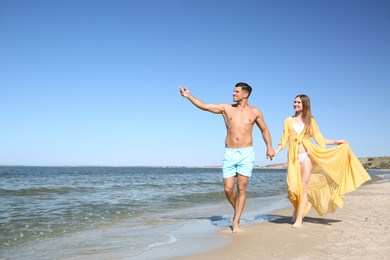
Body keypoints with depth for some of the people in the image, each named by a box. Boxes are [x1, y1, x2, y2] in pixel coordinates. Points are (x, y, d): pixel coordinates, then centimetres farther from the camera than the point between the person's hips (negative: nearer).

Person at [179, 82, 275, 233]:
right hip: (229, 154, 1)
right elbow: (204, 106, 4)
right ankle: (236, 209, 28)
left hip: (246, 154, -1)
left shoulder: (254, 112, 9)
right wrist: (189, 96, -6)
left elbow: (264, 130, 20)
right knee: (228, 189, -2)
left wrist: (269, 147, 9)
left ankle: (236, 222, 5)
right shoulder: (226, 108, 9)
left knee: (241, 188, -5)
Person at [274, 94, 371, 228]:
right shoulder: (288, 121, 11)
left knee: (304, 187, -6)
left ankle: (299, 219, -3)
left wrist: (337, 142, 6)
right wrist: (276, 151, -7)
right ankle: (297, 207, 24)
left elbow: (319, 139, 11)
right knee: (294, 186, -7)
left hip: (307, 155, -1)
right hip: (293, 158, 1)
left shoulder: (310, 121, 9)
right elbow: (284, 140, 8)